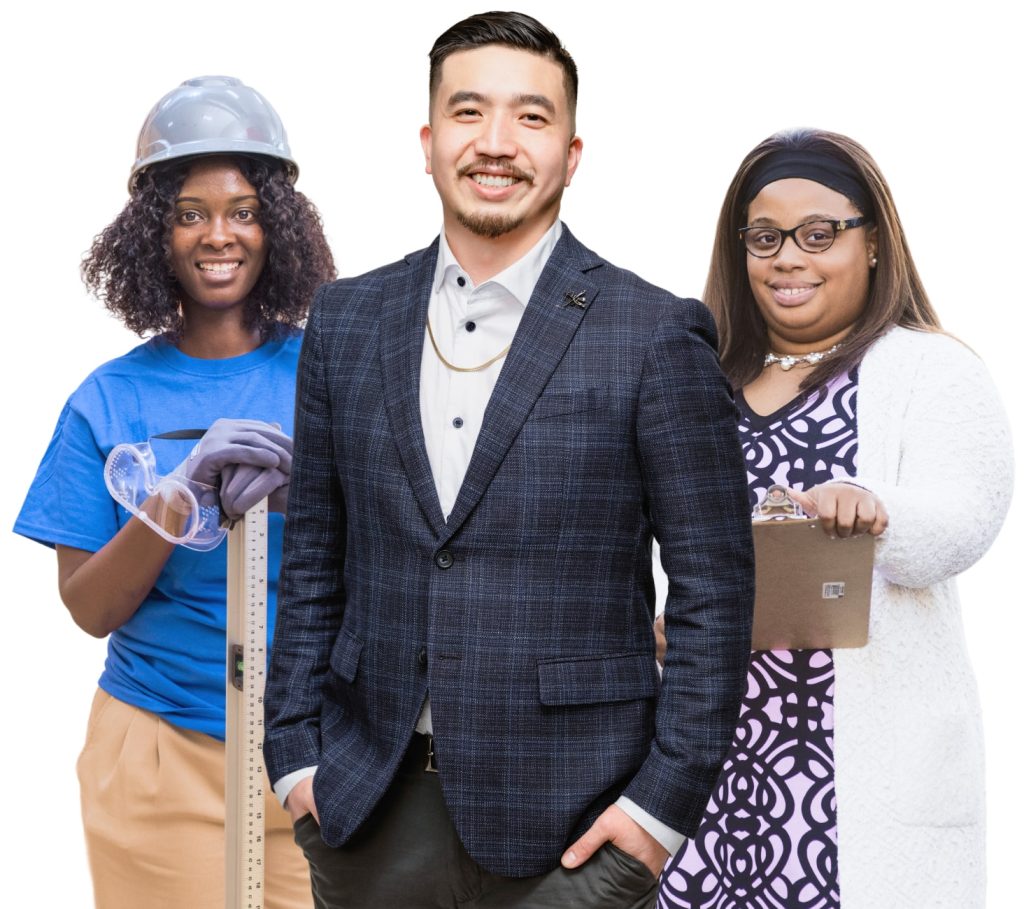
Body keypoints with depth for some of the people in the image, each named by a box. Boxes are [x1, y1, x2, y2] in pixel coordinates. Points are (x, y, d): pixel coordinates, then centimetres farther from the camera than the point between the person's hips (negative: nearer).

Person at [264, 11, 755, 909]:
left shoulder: (657, 336, -6)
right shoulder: (347, 320, 7)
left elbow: (713, 590, -5)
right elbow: (313, 559, 11)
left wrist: (665, 801, -9)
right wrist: (295, 755, 5)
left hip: (566, 825, -3)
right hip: (367, 808, 3)